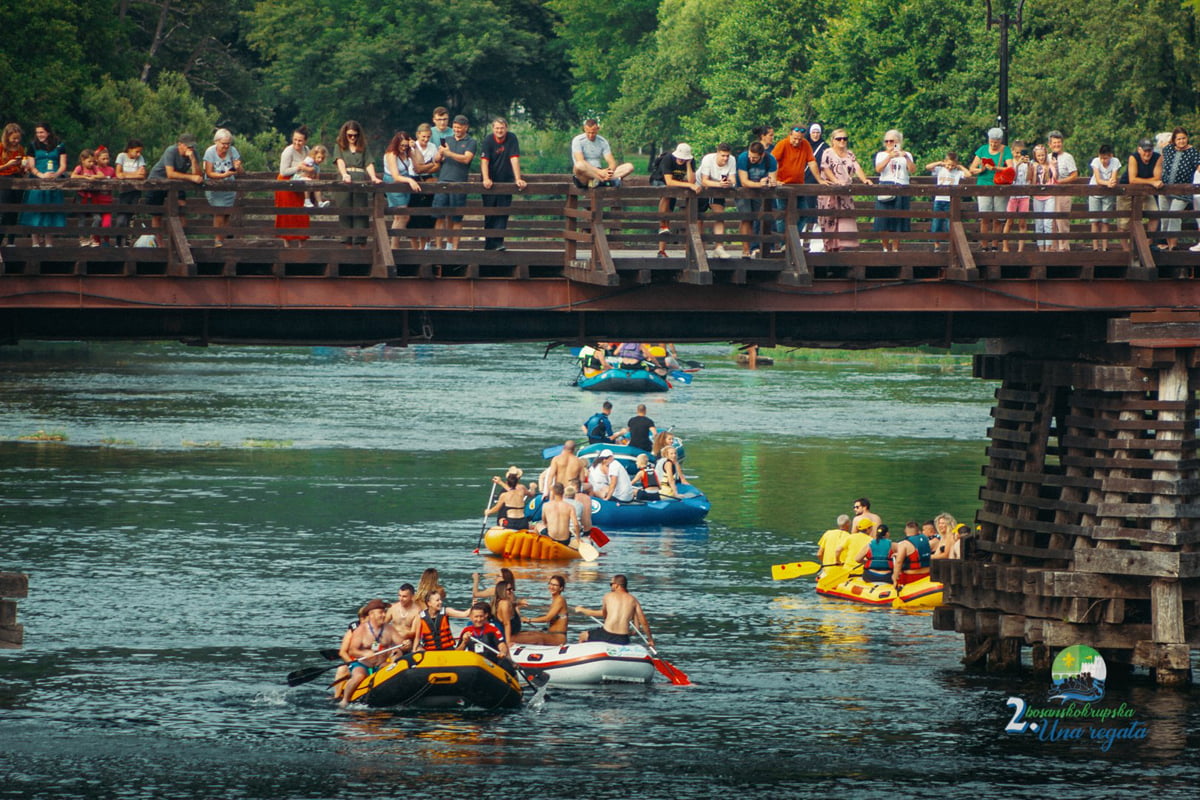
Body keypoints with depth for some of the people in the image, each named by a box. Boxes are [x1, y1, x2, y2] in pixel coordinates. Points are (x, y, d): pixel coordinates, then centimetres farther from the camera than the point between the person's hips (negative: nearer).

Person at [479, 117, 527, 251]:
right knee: (489, 214, 4)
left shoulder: (512, 139, -6)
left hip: (506, 181, 0)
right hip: (491, 183, 0)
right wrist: (486, 179, -29)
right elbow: (484, 160, -16)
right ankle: (489, 244, 13)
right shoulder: (488, 140, -7)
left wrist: (518, 179, -19)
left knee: (503, 214, -10)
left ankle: (498, 242, -14)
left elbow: (515, 159, -12)